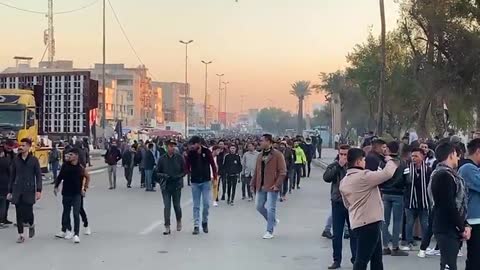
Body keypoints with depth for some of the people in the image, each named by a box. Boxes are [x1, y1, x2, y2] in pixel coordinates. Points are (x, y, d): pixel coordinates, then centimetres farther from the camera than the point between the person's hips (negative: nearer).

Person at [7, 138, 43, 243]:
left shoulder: (34, 160, -2)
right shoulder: (16, 160, 5)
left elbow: (38, 176, -2)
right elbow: (12, 176, 10)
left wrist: (38, 190, -10)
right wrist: (10, 191, 9)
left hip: (29, 190, -3)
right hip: (17, 190, 3)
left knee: (28, 213, -5)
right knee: (19, 214, 3)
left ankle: (31, 225, 27)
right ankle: (20, 235, 14)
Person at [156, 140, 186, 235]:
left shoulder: (179, 157, -4)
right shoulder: (162, 159, -2)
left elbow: (184, 171, 1)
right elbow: (158, 172, 4)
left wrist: (178, 176, -16)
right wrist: (164, 176, -15)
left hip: (177, 185, 0)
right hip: (165, 186, 0)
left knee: (176, 205, 11)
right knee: (167, 207, -2)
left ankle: (179, 221, 37)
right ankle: (167, 227, 3)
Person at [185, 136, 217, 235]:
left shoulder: (206, 152, -8)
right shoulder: (190, 153, -4)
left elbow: (213, 165, -3)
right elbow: (187, 166, 2)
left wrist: (215, 177, -3)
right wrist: (189, 172, -15)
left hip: (206, 181, -1)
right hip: (195, 182, 1)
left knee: (206, 204, -2)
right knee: (196, 205, 5)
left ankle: (205, 221, 21)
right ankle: (196, 226, 10)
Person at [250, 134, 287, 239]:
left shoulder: (277, 155, -10)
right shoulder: (260, 156, 12)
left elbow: (282, 171, -12)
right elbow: (256, 171, 18)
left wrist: (277, 185, -19)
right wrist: (253, 184, 12)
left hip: (272, 187, -7)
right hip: (261, 187, 7)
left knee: (270, 209, -3)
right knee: (259, 207, 12)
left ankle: (269, 231, 7)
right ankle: (273, 221, 33)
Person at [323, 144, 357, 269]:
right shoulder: (333, 166, 1)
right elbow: (326, 178, -16)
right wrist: (339, 165, -19)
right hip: (337, 203, 1)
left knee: (354, 233, 9)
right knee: (337, 234, 6)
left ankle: (355, 258, 21)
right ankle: (337, 260, 15)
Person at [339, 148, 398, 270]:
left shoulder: (344, 181, 11)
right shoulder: (364, 176, -16)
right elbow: (388, 173, -16)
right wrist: (389, 160, 2)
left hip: (357, 222, 9)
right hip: (369, 222, -9)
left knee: (376, 257, 18)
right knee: (362, 259, -5)